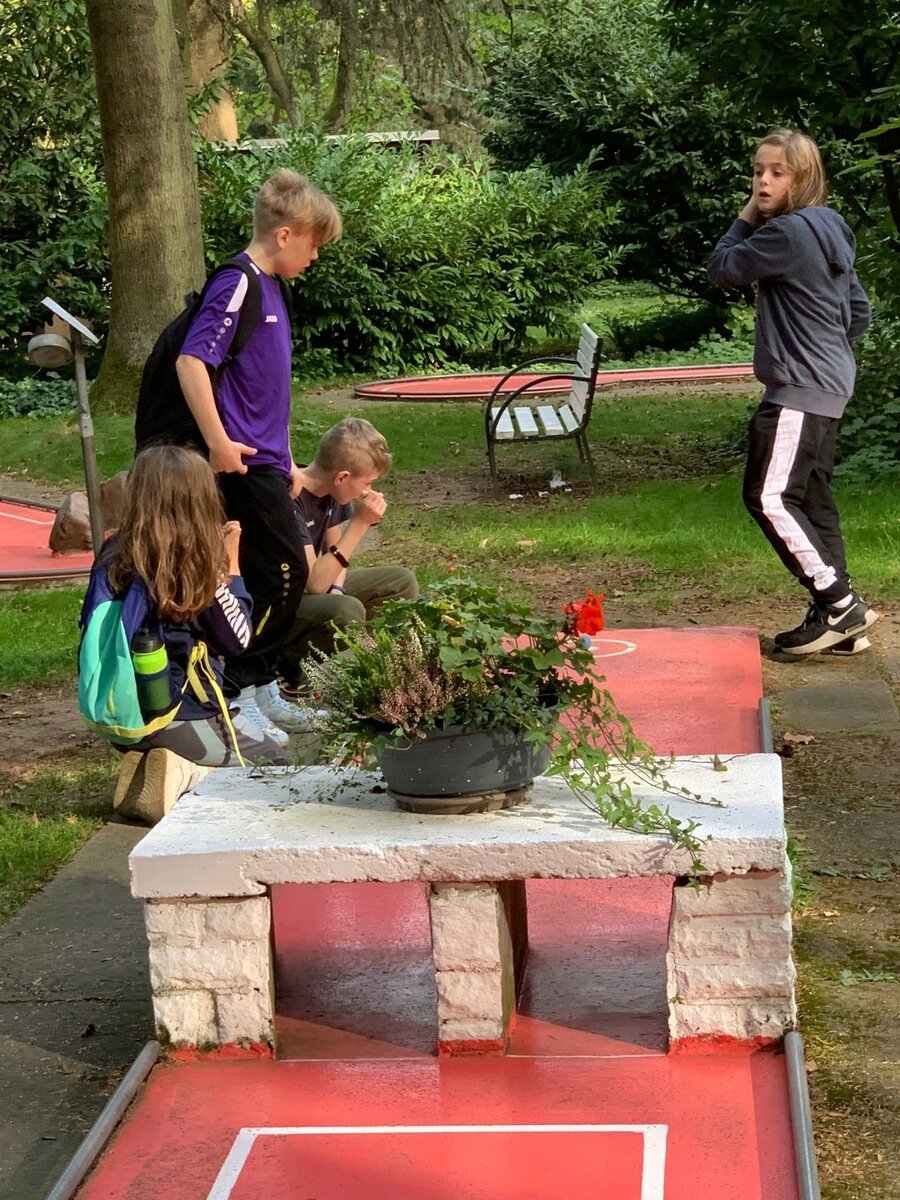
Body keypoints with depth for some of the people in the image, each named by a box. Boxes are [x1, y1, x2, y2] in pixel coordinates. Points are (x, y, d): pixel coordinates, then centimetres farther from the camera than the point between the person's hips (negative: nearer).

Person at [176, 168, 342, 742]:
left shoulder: (271, 288, 16)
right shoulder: (238, 285, -13)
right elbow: (191, 361, -22)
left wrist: (288, 460, 23)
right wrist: (219, 442, -22)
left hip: (266, 461, 9)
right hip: (245, 463, -9)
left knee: (285, 575, 12)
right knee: (282, 575, -8)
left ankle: (260, 687, 22)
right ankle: (236, 697, -1)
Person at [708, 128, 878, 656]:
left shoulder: (787, 232, -16)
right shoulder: (828, 232, 15)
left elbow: (722, 270, -9)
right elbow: (860, 312, 20)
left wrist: (746, 217, 1)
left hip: (800, 389, -10)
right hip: (829, 385, 10)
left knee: (770, 496, -9)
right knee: (811, 498, 11)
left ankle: (839, 603, -7)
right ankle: (840, 619, 14)